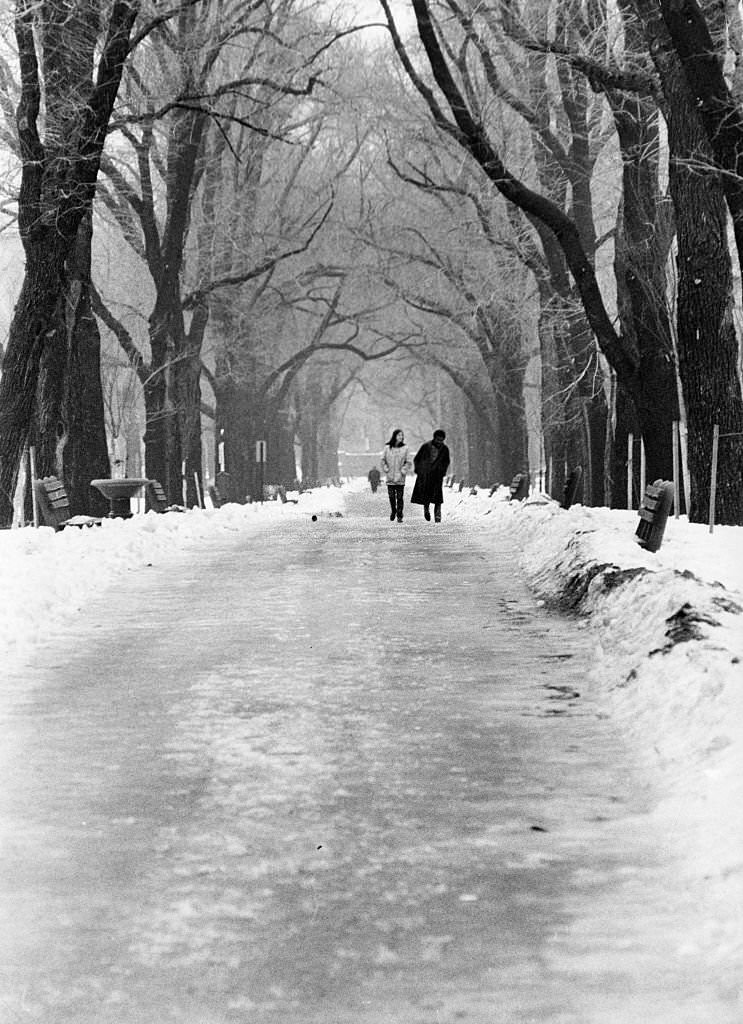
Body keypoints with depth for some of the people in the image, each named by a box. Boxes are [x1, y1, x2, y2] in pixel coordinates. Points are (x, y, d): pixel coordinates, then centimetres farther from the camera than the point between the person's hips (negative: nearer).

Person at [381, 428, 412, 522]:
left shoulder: (405, 448, 1)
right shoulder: (388, 448, 2)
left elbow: (408, 462, 4)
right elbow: (383, 460, 11)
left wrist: (403, 470, -7)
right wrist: (386, 469, 1)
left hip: (400, 478, -1)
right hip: (390, 477, 1)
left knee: (399, 497, -4)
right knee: (391, 496, 4)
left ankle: (399, 516, 2)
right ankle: (393, 511, 28)